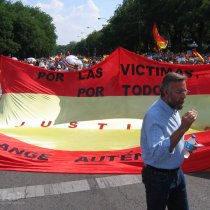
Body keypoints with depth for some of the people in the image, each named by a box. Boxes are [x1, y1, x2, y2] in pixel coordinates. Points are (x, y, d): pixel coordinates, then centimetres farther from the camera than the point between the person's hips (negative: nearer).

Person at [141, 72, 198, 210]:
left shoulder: (174, 109, 3)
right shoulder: (154, 115, -26)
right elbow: (156, 153, -36)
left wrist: (185, 146, 3)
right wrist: (182, 129, -40)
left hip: (177, 173, 8)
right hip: (158, 177, -8)